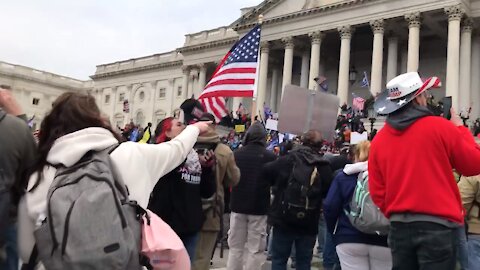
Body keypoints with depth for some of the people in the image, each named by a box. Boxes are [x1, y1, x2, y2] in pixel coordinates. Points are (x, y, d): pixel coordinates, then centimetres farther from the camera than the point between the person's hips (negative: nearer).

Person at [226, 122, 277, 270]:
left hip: (237, 206, 2)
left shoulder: (236, 154, -5)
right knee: (255, 249, 5)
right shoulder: (270, 157, -10)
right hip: (259, 207, -2)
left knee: (235, 247, 12)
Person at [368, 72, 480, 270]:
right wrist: (461, 128, 16)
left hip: (399, 227, 4)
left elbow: (377, 191, 5)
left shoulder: (379, 139, 3)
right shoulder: (441, 127, -7)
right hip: (436, 225, -4)